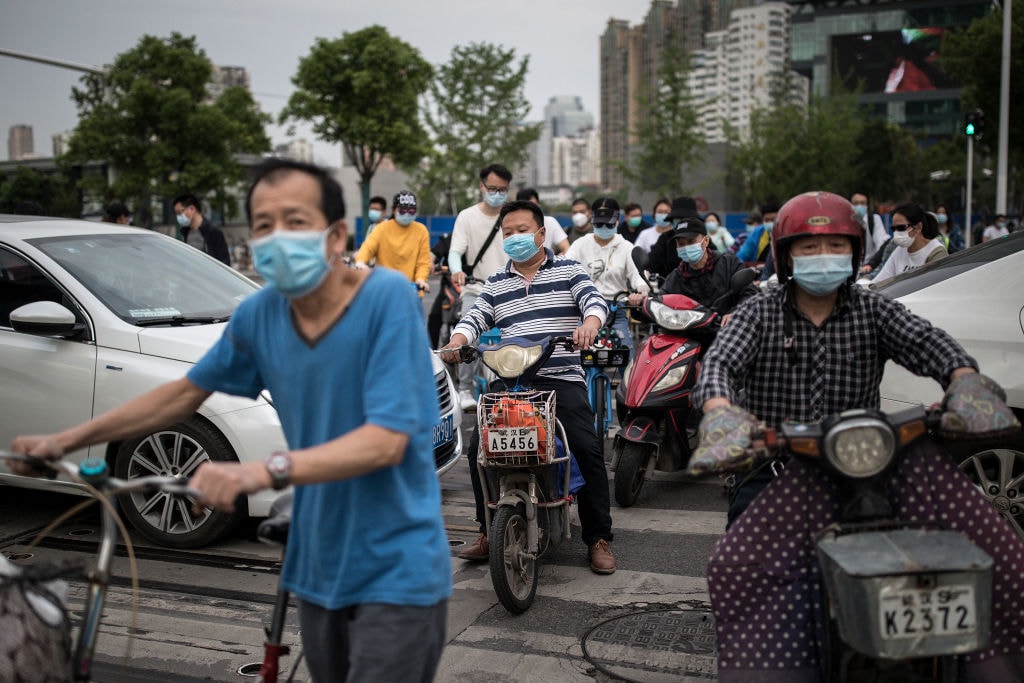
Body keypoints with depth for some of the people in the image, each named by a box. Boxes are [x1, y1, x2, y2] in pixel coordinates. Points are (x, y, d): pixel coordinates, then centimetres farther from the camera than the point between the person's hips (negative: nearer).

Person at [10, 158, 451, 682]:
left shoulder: (388, 297, -19)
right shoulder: (259, 315, -3)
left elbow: (386, 440, -25)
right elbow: (186, 392, 13)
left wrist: (267, 471, -37)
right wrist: (68, 439, 12)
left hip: (395, 571, -5)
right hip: (319, 567, 5)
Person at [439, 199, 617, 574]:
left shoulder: (568, 271, 10)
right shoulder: (496, 284, 20)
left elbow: (594, 299, -6)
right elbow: (475, 318, 8)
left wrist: (589, 324, -30)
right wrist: (457, 342, -15)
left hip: (562, 378, -3)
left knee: (588, 449, -19)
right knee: (479, 446, -13)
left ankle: (599, 538, -7)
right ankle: (489, 530, 4)